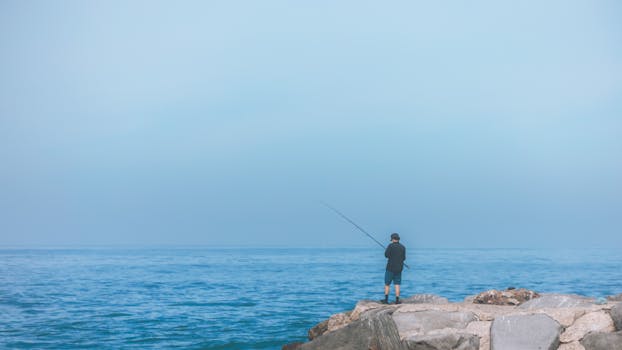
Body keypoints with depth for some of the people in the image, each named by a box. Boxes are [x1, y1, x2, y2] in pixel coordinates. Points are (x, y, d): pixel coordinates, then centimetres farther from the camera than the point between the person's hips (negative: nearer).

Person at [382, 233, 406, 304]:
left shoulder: (391, 246, -11)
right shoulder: (403, 247, 5)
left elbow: (386, 255, -15)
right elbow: (404, 258, 11)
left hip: (390, 268, -4)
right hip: (399, 268, 4)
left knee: (387, 284, 6)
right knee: (397, 284, 6)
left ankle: (386, 299, 5)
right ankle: (397, 300, 2)